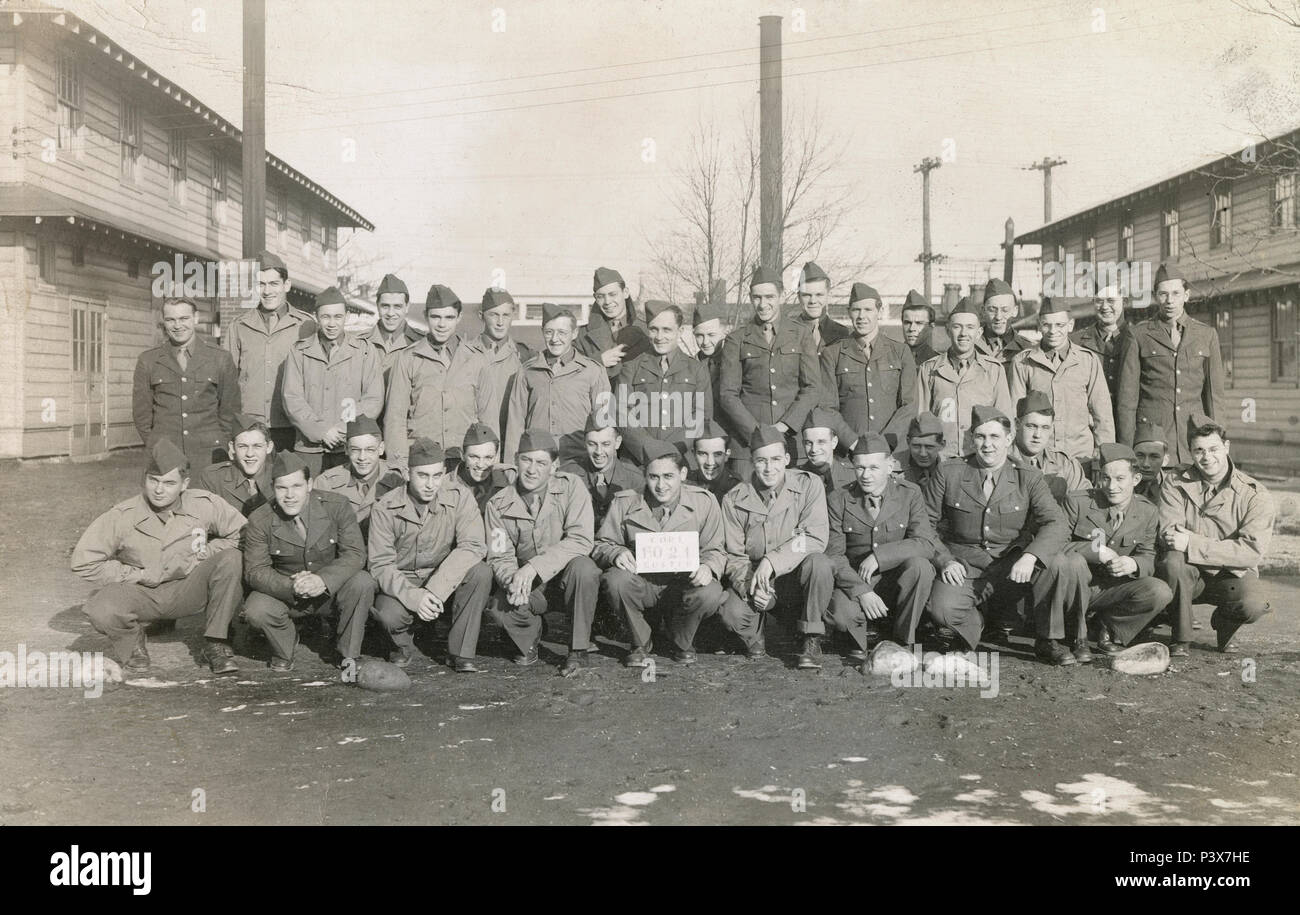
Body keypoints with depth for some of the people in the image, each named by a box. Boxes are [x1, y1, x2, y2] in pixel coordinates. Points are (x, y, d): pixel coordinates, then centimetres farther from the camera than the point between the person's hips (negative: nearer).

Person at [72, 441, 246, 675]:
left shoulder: (206, 505, -12)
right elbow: (83, 561, -11)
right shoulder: (122, 516, -15)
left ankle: (216, 643, -12)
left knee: (230, 559, -26)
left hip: (187, 590, 1)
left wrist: (200, 557, -14)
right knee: (101, 610, -34)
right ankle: (133, 644, 4)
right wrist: (138, 575, -13)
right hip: (140, 592, -1)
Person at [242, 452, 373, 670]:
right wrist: (291, 587, -34)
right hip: (285, 593, 0)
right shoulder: (260, 521, -13)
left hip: (330, 590, 0)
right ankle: (284, 649, 7)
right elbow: (255, 571, -13)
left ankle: (348, 655, -8)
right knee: (256, 611, -30)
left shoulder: (336, 506, -14)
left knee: (362, 583, -30)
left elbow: (355, 553, -17)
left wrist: (324, 579, -37)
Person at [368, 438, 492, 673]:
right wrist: (413, 596, -32)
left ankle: (462, 653, -14)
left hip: (445, 583, 1)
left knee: (480, 573, -29)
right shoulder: (386, 507, -13)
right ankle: (403, 645, 6)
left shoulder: (460, 497, -13)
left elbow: (473, 546, -24)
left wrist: (436, 589, -35)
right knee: (388, 614, -33)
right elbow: (380, 565, -13)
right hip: (402, 583, -1)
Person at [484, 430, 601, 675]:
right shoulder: (499, 505, -3)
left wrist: (534, 567, -31)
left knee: (582, 567, -35)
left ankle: (578, 650, -15)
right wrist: (512, 580, -28)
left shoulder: (571, 487, -10)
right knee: (499, 606, -29)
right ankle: (530, 642, 8)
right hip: (530, 588, 1)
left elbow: (581, 540, -21)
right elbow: (499, 558, -2)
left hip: (567, 577, -1)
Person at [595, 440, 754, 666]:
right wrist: (616, 553, -20)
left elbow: (715, 550, 3)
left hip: (685, 584, 0)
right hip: (641, 583, 1)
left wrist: (708, 566, -21)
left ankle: (683, 644, 1)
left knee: (710, 594, -33)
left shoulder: (704, 502, -2)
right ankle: (640, 644, -3)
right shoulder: (625, 503, -2)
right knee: (616, 580, -33)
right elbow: (601, 545, 4)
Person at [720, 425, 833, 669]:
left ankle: (811, 642, -15)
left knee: (818, 562, -35)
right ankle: (755, 637, 11)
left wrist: (772, 561, -28)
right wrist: (749, 586, -20)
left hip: (799, 576, -1)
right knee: (732, 612, -29)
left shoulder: (809, 485, -7)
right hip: (755, 579, 1)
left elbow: (816, 538, -17)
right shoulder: (734, 500, -2)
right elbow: (734, 556, 1)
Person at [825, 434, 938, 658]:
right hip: (856, 582, -1)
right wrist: (862, 591, -21)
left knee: (919, 565, -32)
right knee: (836, 612, -32)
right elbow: (834, 554, -6)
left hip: (899, 581, 1)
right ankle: (866, 632, 5)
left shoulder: (909, 493, -2)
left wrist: (879, 555, -23)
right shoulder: (838, 500, -2)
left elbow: (927, 543, -13)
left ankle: (903, 639, -10)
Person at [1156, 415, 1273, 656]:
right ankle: (1180, 638, -14)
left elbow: (1252, 550, -20)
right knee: (1173, 561, -33)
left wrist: (1193, 544, -28)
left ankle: (1223, 622, 8)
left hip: (1232, 575, -1)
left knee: (1253, 606, -32)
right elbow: (1167, 534, -13)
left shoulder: (1255, 494, -8)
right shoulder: (1176, 484, -2)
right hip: (1189, 575, 1)